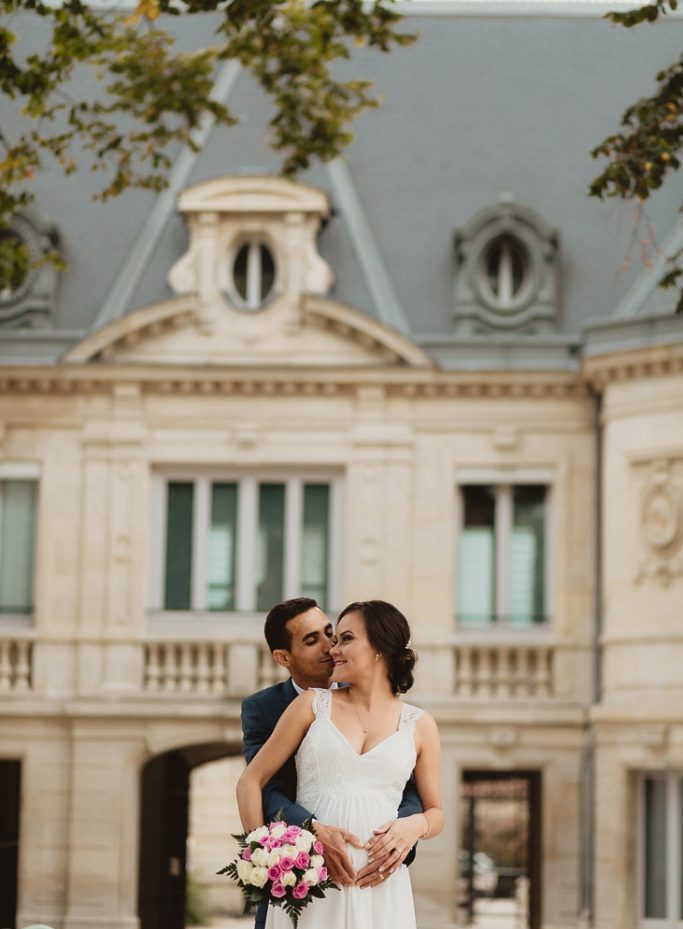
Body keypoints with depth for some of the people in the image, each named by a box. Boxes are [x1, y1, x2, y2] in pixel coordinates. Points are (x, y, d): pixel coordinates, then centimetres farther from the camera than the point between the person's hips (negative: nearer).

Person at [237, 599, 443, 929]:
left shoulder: (419, 725, 9)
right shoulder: (313, 704, 8)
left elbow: (435, 812, 16)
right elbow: (250, 781, 8)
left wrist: (414, 825, -7)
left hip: (378, 886, 0)